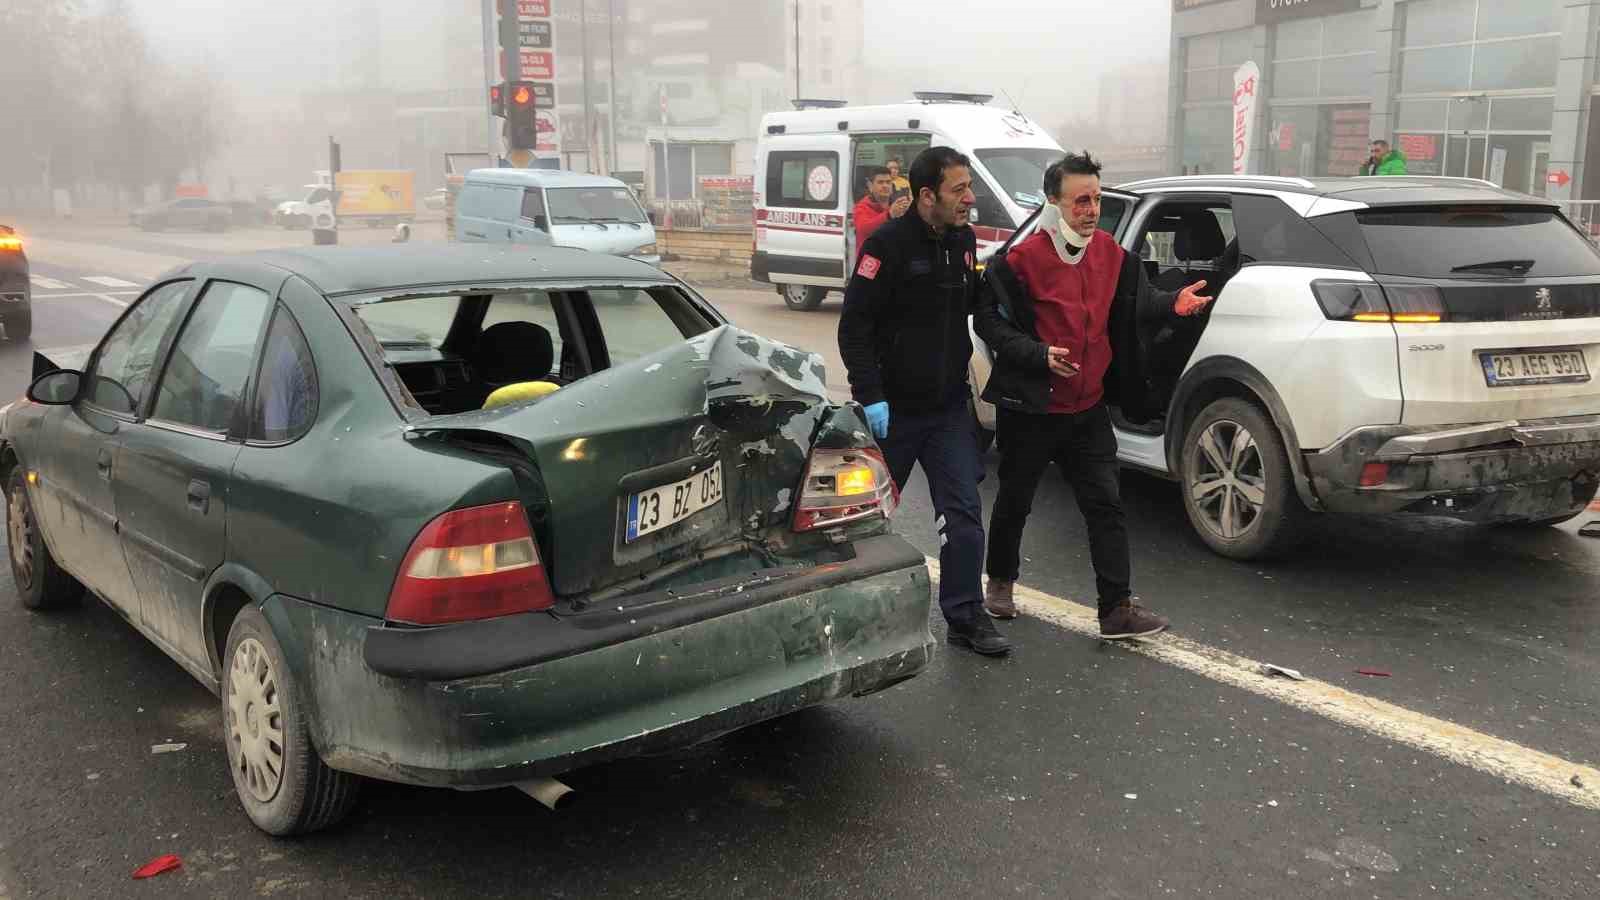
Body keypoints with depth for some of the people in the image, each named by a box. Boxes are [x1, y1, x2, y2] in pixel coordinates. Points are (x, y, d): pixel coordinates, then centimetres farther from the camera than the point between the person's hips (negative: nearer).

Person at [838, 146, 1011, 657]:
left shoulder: (964, 240, 5)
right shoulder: (889, 243, -15)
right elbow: (854, 326, -16)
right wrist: (870, 396, -21)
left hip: (949, 407, 5)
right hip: (892, 407, -5)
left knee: (963, 511, -1)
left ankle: (965, 616, 7)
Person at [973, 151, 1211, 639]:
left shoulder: (1111, 253, 4)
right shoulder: (1023, 259, -15)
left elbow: (1136, 303, 13)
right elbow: (989, 321, -13)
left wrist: (1172, 304, -7)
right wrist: (1038, 354, -24)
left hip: (1089, 408, 5)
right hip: (1031, 410, -4)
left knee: (1105, 505, 1)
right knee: (1015, 501, 12)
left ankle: (1117, 608, 5)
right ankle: (1000, 582, 35)